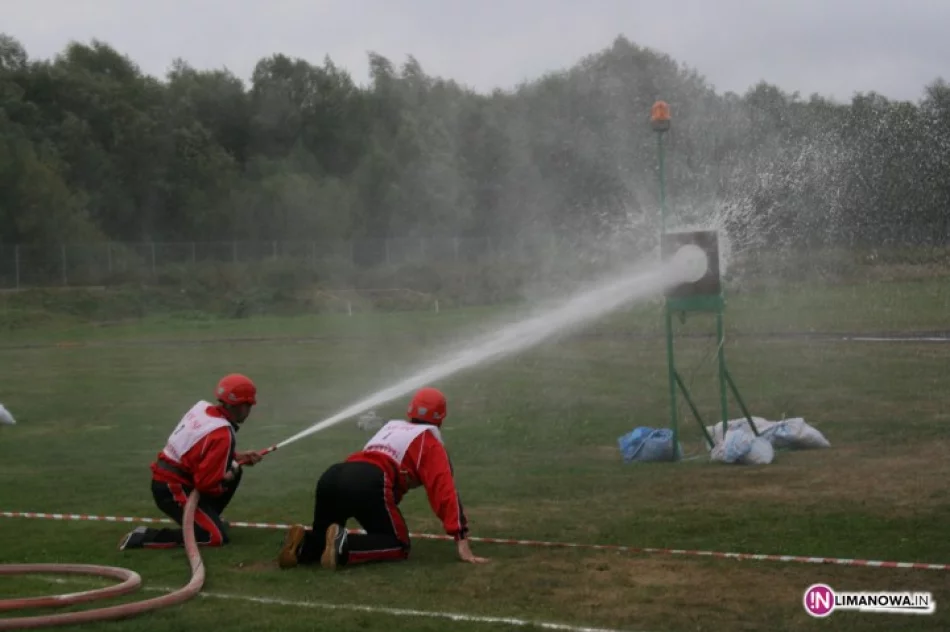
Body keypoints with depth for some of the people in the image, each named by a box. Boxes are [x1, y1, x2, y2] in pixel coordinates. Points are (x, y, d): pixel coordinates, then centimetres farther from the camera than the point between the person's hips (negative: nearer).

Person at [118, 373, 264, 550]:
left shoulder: (202, 407, 2)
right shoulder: (223, 434, -22)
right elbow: (207, 483, -22)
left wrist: (241, 457, 10)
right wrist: (229, 475, -2)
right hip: (172, 490, -9)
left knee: (234, 469, 14)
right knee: (217, 537, -12)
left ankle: (205, 518, 21)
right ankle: (144, 537, -10)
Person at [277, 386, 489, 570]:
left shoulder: (391, 426, 36)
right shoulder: (431, 443, 17)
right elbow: (445, 491, 5)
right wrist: (462, 544, 1)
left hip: (331, 477, 6)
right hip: (369, 484, -6)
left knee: (321, 539, 25)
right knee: (399, 546, 9)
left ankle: (302, 544, -10)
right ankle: (343, 545, -16)